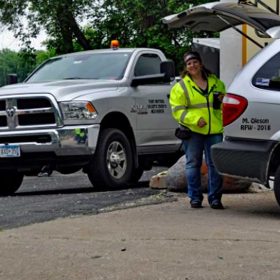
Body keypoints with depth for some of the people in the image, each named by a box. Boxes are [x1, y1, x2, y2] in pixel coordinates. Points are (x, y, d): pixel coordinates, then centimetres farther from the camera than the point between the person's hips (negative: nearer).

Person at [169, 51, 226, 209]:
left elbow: (225, 97, 25)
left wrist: (221, 100, 0)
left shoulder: (215, 82, 12)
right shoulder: (181, 86, 2)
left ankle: (215, 198, 6)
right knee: (193, 163, 2)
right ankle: (195, 198, 11)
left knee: (215, 164, 0)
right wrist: (195, 119, -16)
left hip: (214, 130, 2)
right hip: (192, 131, -2)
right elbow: (177, 110, -4)